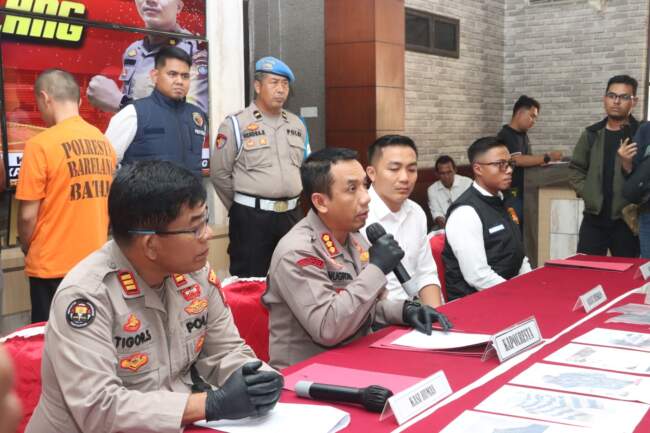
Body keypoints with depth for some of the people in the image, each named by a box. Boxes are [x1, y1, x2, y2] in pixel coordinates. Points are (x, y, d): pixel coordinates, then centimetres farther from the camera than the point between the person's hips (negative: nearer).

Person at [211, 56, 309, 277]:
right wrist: (242, 208, 3)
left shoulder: (297, 124, 11)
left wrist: (290, 201, 14)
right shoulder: (236, 124, -6)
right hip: (251, 216, -5)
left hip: (292, 214, 5)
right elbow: (219, 173, -4)